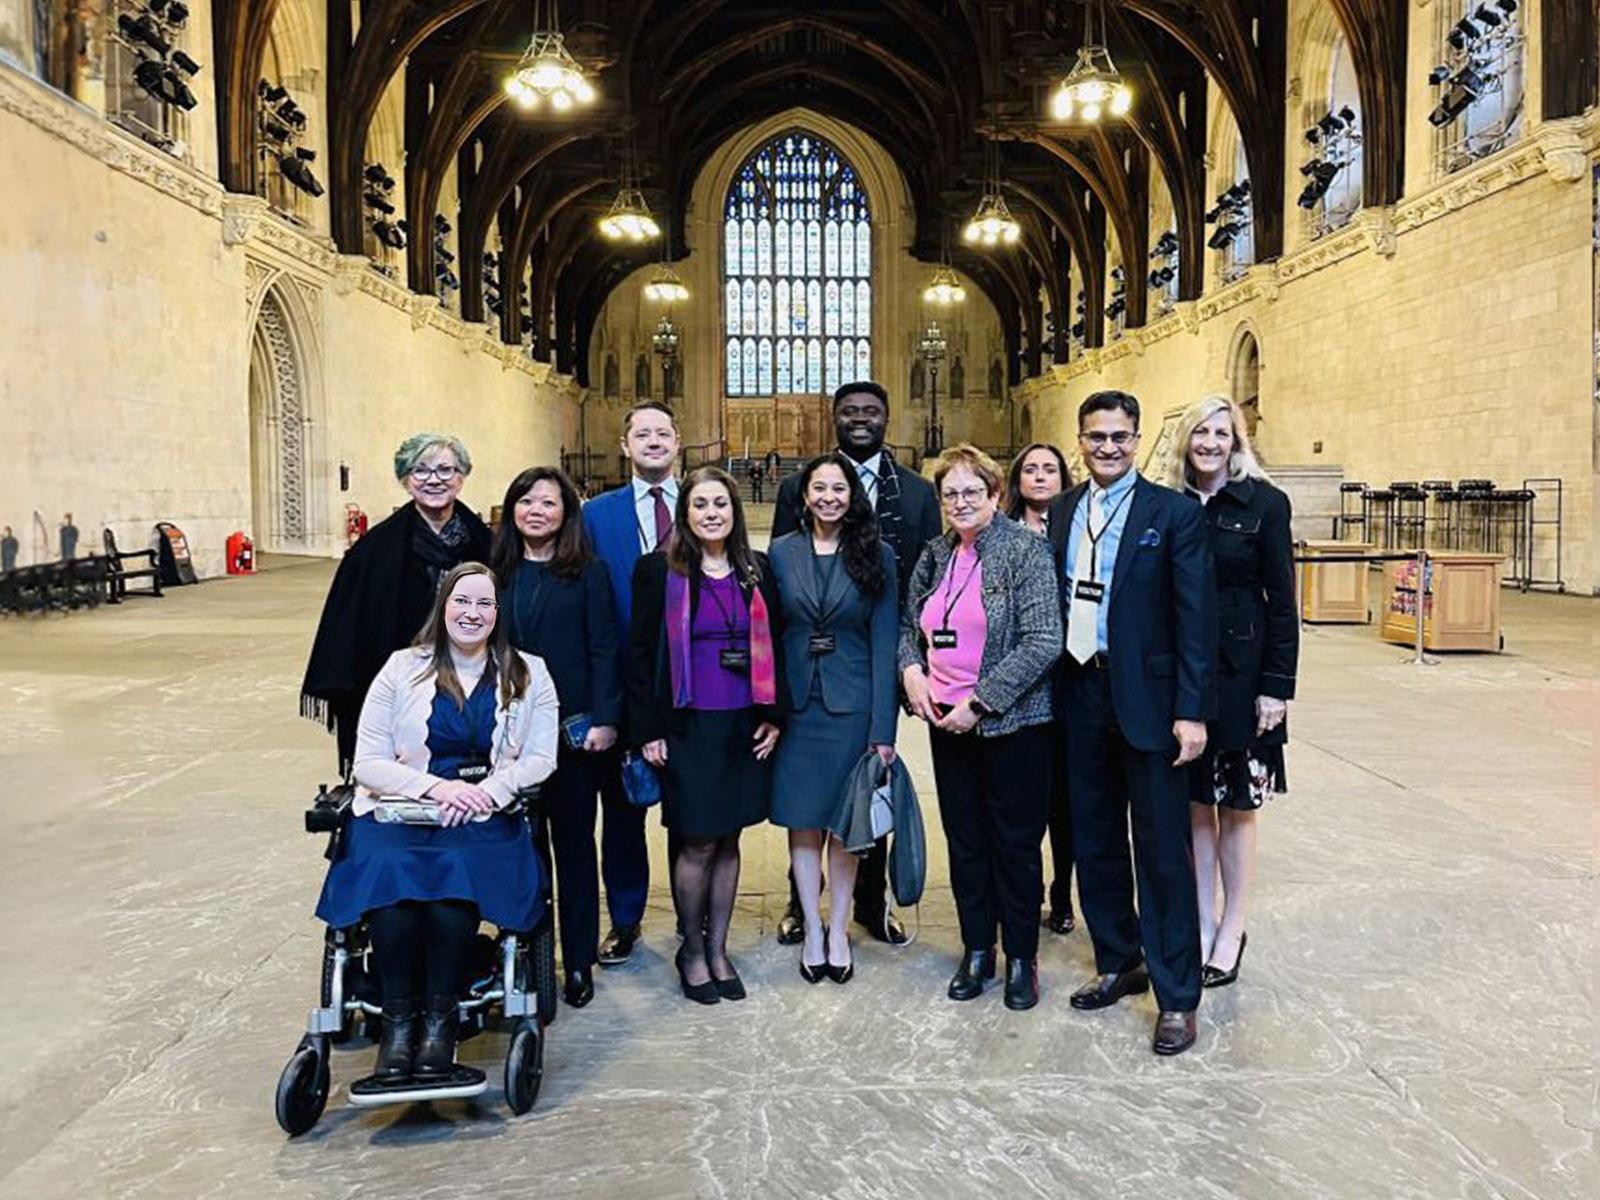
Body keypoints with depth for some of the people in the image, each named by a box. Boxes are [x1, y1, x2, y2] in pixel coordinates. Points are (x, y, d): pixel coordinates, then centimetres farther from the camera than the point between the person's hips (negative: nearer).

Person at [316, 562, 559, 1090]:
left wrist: (485, 792, -13)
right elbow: (367, 763, 4)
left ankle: (440, 1018, -19)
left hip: (487, 817, 0)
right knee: (389, 874, -32)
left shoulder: (528, 675, 11)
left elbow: (541, 759, 5)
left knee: (453, 873, -33)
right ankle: (398, 1018, -19)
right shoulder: (402, 669, 9)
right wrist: (435, 787, -12)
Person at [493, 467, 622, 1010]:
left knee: (574, 842, 6)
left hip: (574, 729, -3)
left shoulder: (589, 573, -2)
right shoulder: (498, 573, 7)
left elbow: (605, 649, -5)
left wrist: (604, 719, -13)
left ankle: (578, 962, 17)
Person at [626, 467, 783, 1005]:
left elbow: (773, 645, 12)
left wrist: (773, 715, 3)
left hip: (745, 727, 4)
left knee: (727, 841, 11)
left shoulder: (756, 571, 8)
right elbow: (640, 652, -3)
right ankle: (692, 950, 19)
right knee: (698, 844, 0)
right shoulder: (658, 571, -2)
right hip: (689, 727, -3)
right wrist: (647, 730, -8)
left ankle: (717, 949, 24)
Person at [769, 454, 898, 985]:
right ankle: (812, 930, 20)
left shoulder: (875, 556, -1)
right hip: (796, 705, 1)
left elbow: (884, 642, -4)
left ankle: (838, 930, 21)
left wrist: (883, 727, -9)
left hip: (852, 704, -1)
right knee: (803, 822, 7)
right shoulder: (781, 553, 2)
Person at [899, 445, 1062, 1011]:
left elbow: (1043, 642, -17)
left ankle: (1021, 957, 22)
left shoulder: (1026, 551, -10)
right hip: (947, 722, 6)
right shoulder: (935, 555, 8)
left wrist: (981, 701, -18)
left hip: (1011, 724, -5)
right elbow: (909, 625, 20)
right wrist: (911, 671, -1)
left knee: (1016, 842, 6)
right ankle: (977, 950, 28)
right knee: (964, 841, 13)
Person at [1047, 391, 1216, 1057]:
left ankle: (1177, 996, 14)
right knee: (1094, 844, 15)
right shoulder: (1062, 510, 10)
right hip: (1080, 696, 5)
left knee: (1163, 852, 2)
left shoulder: (1173, 512, -6)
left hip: (1146, 700, -5)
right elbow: (1053, 601, 11)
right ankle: (1120, 963, 32)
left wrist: (1191, 712, -14)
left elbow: (1196, 617, -9)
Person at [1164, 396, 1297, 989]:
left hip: (1238, 672, -3)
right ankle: (1203, 924, 23)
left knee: (1236, 805, 8)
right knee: (1194, 802, 10)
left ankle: (1231, 931, 21)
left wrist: (1276, 685, -10)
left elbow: (1282, 601, -5)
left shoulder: (1264, 503, -5)